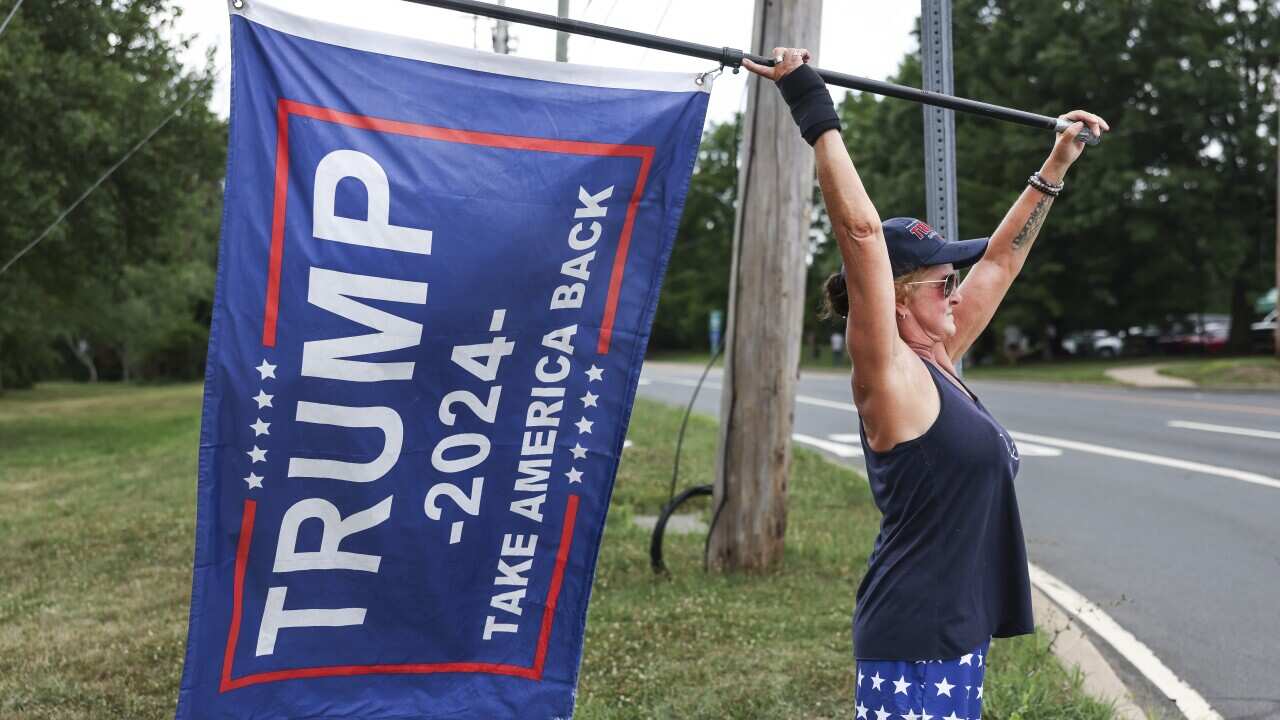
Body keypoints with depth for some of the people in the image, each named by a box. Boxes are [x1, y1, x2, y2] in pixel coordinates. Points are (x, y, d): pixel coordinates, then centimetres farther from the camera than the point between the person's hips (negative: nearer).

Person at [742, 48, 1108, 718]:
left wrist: (1056, 165, 23)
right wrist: (815, 110, -23)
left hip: (960, 635, 9)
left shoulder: (938, 362, 8)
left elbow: (1002, 258, 17)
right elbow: (860, 229, -24)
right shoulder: (889, 376, -15)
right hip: (915, 644, -9)